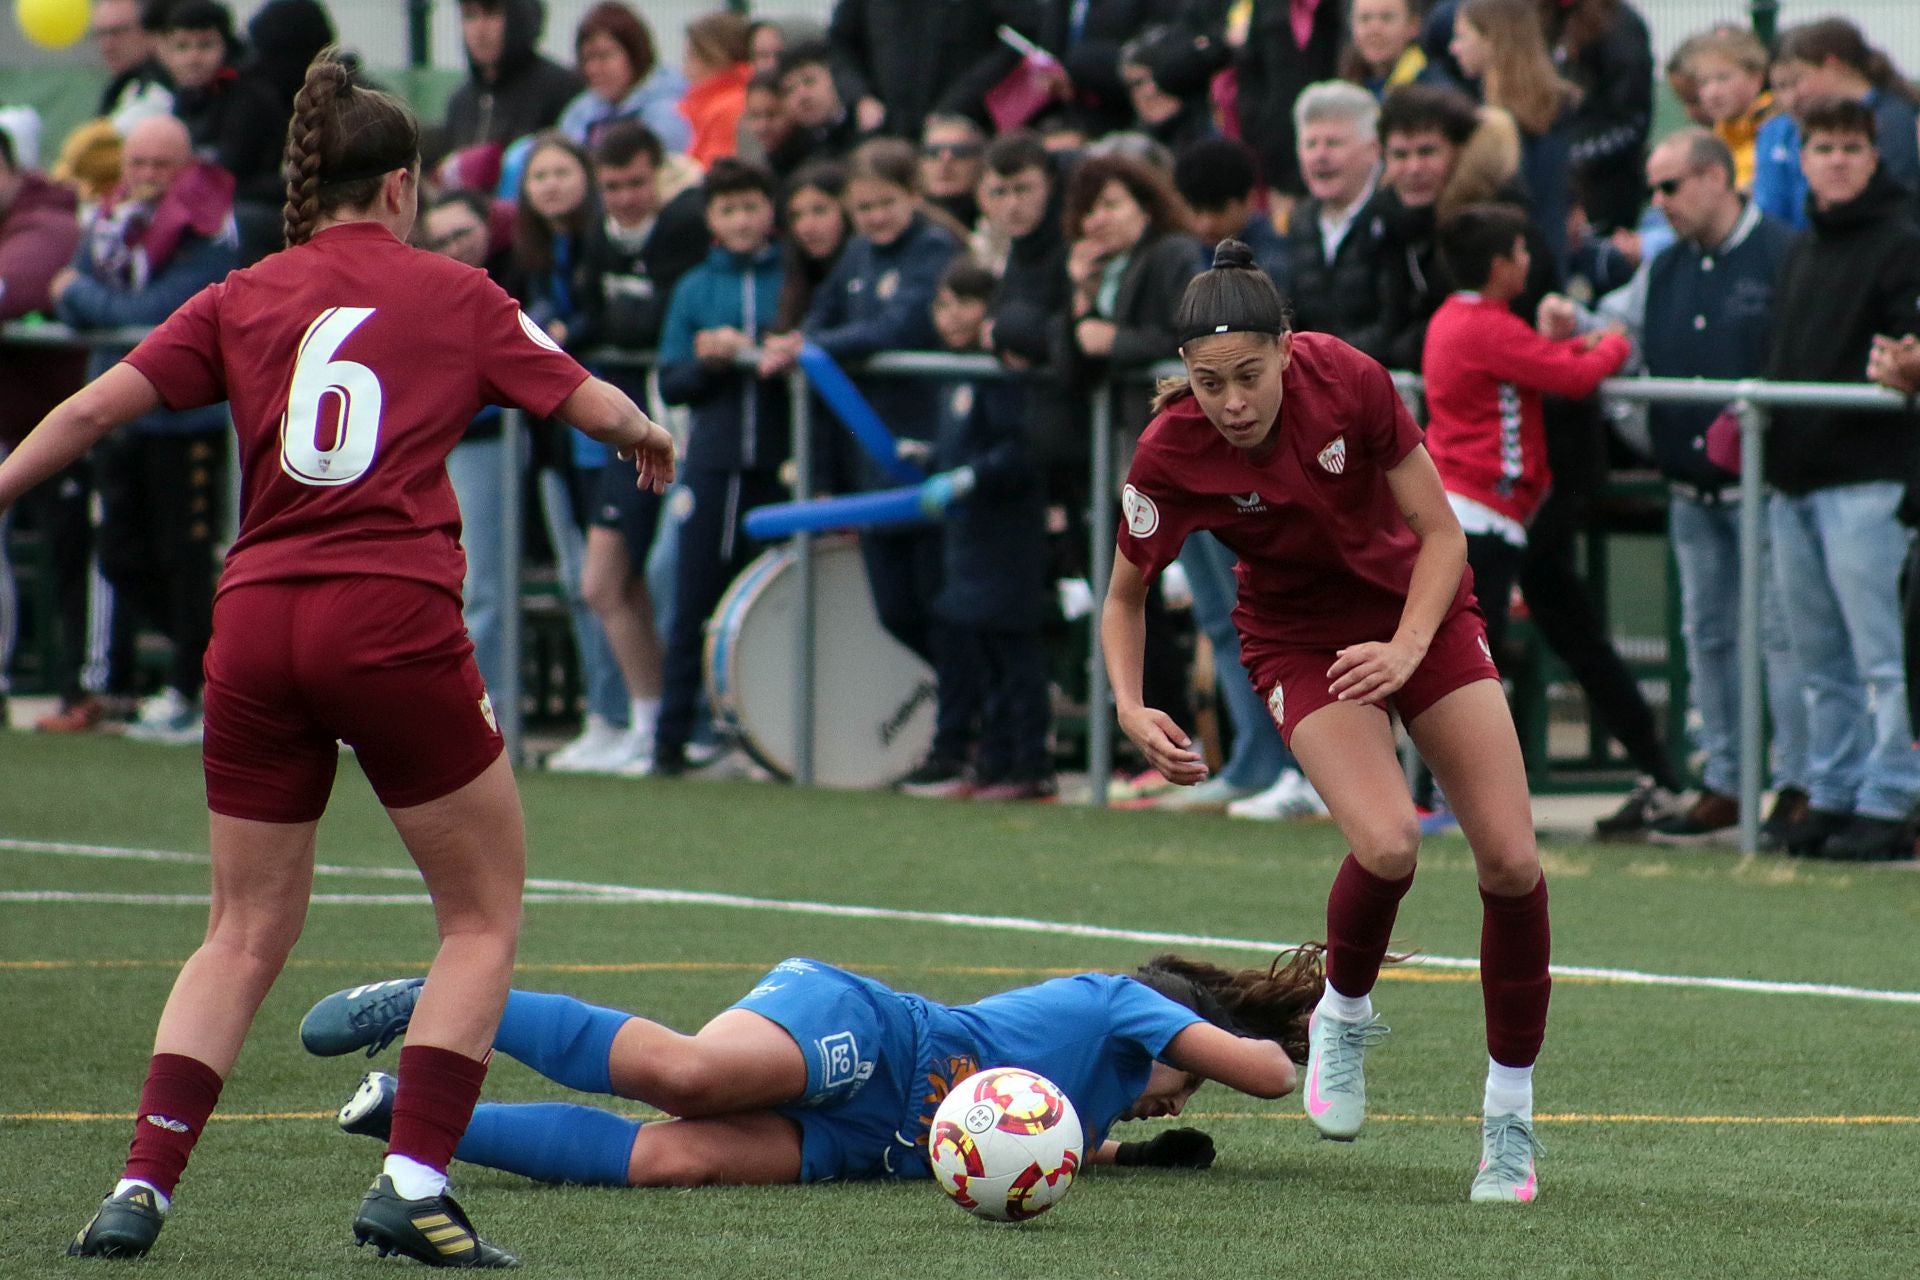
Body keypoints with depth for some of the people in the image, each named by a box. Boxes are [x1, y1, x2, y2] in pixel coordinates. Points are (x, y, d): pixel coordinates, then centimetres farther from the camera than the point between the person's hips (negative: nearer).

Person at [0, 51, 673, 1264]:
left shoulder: (242, 301, 11)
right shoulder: (452, 295, 6)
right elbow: (597, 406, 12)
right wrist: (650, 438, 33)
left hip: (256, 621, 3)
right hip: (395, 619, -3)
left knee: (247, 929, 14)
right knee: (484, 912, 10)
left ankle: (145, 1183, 1)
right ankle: (414, 1179, -1)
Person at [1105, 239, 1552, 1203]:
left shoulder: (1348, 381, -25)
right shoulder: (1171, 455, -25)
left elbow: (1441, 532, -14)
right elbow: (1125, 595, -7)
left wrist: (1407, 647, -28)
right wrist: (1132, 709, -22)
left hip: (1420, 609, 1)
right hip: (1302, 638, -1)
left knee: (1510, 860, -8)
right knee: (1387, 841, -28)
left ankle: (1510, 1112, 9)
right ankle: (1344, 1014, 3)